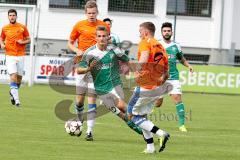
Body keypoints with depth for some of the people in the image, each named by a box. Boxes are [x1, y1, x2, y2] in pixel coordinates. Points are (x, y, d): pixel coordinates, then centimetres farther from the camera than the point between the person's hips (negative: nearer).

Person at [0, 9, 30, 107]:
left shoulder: (22, 27, 2)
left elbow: (28, 40, 8)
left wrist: (23, 42, -12)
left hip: (20, 55, 1)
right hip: (10, 55, -1)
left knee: (19, 77, 6)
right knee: (13, 76, -15)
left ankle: (12, 93, 34)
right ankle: (16, 99, -18)